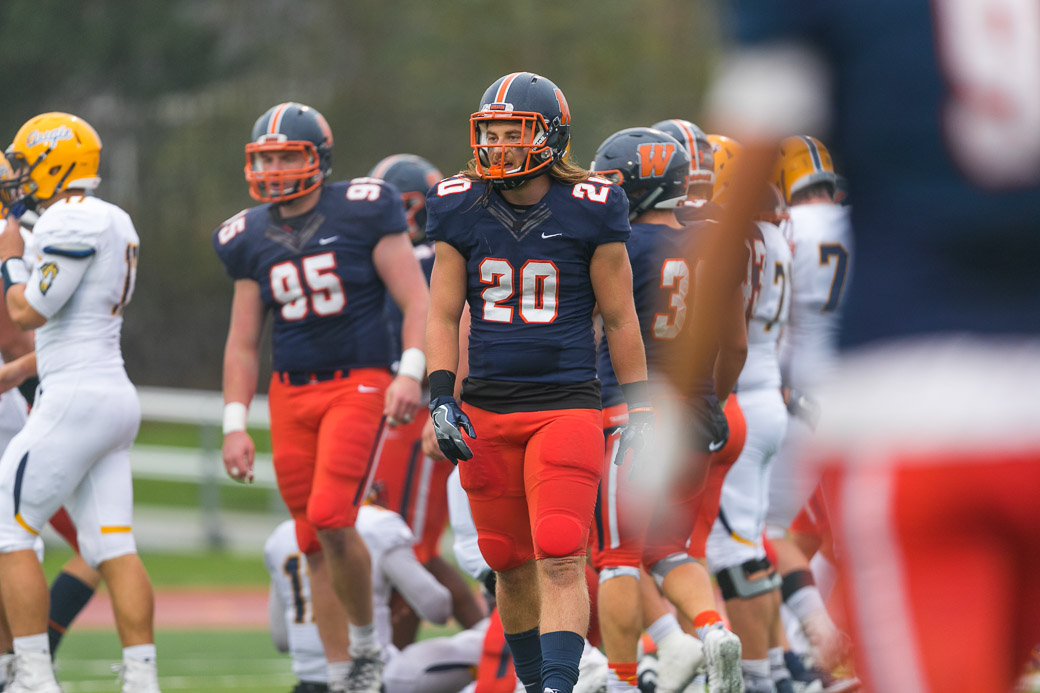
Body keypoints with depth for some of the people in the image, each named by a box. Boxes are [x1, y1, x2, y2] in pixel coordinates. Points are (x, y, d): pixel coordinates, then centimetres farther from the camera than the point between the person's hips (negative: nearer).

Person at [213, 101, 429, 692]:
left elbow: (416, 300, -6)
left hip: (359, 384, -5)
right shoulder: (251, 239, 9)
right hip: (291, 394, 5)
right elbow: (243, 343, 14)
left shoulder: (362, 213, -5)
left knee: (331, 518, -20)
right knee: (315, 543, 5)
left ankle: (367, 642, 1)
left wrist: (411, 372, -18)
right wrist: (235, 425, 7)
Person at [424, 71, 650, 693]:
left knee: (560, 561, -15)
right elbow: (443, 315, 8)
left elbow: (620, 319, 3)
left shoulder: (588, 212, -4)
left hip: (567, 403, -3)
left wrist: (640, 411, 3)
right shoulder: (460, 211, 4)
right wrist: (442, 398, -3)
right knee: (511, 565, 10)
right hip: (487, 410, 3)